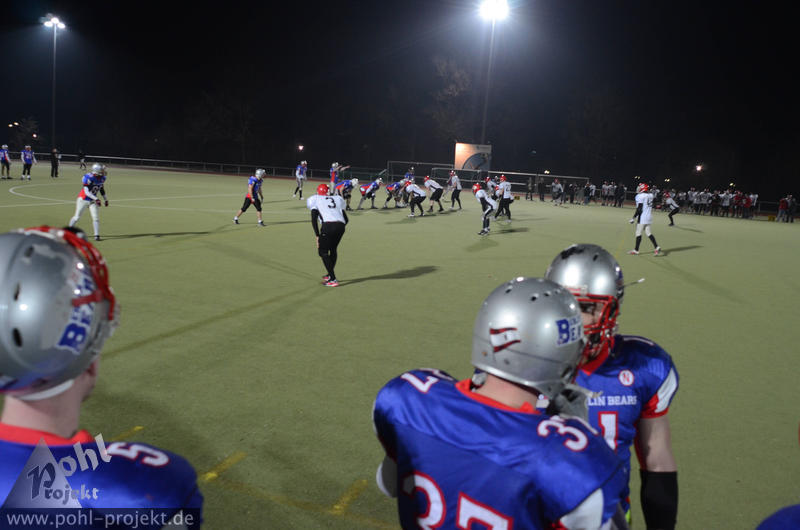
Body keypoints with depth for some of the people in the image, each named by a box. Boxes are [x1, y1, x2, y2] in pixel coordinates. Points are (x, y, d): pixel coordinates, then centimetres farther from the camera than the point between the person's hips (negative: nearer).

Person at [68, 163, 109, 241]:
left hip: (93, 201, 5)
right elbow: (86, 191, -26)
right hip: (83, 200, -5)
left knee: (96, 218, -6)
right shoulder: (88, 178, -25)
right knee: (77, 217, 7)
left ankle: (97, 235, -2)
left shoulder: (102, 178, -5)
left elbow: (102, 189, 12)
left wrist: (106, 199, 11)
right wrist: (96, 199, -33)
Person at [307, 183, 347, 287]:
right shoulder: (337, 199, 28)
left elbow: (314, 220, 5)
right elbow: (346, 219, 23)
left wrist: (317, 236, 5)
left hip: (328, 225, -4)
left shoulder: (316, 200, 18)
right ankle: (330, 274, 39)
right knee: (333, 249, 26)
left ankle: (333, 280, 0)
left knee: (323, 252, 8)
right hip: (340, 225, 5)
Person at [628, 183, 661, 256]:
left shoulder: (640, 196, -14)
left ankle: (636, 250, 6)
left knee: (638, 233, 1)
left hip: (642, 218, -8)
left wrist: (634, 218, -12)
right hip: (649, 217, 8)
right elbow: (651, 207, 17)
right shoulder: (650, 195, 10)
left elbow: (639, 209, -16)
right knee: (649, 233, 11)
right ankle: (657, 247, 0)